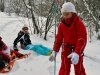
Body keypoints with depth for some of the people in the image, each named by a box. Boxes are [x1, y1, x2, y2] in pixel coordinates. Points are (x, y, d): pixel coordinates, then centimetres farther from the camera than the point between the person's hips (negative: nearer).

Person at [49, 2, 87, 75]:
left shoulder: (80, 24, -17)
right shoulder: (62, 24, -3)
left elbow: (82, 40, -25)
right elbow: (58, 38, 4)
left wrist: (76, 53, -38)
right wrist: (55, 51, -5)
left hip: (77, 49, -3)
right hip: (66, 48, 3)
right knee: (64, 68, -1)